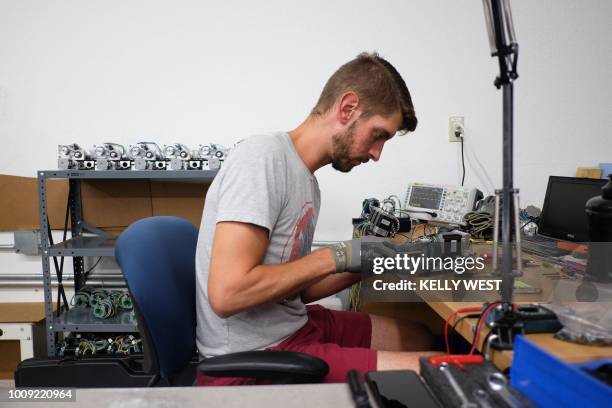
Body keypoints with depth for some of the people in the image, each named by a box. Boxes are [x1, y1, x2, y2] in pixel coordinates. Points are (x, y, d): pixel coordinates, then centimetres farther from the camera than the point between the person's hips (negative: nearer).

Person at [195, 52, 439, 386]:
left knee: (417, 338, 21)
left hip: (294, 324, 9)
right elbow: (227, 293, -27)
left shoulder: (305, 176, 7)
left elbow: (292, 286, 10)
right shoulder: (262, 158, -19)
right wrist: (339, 256, -19)